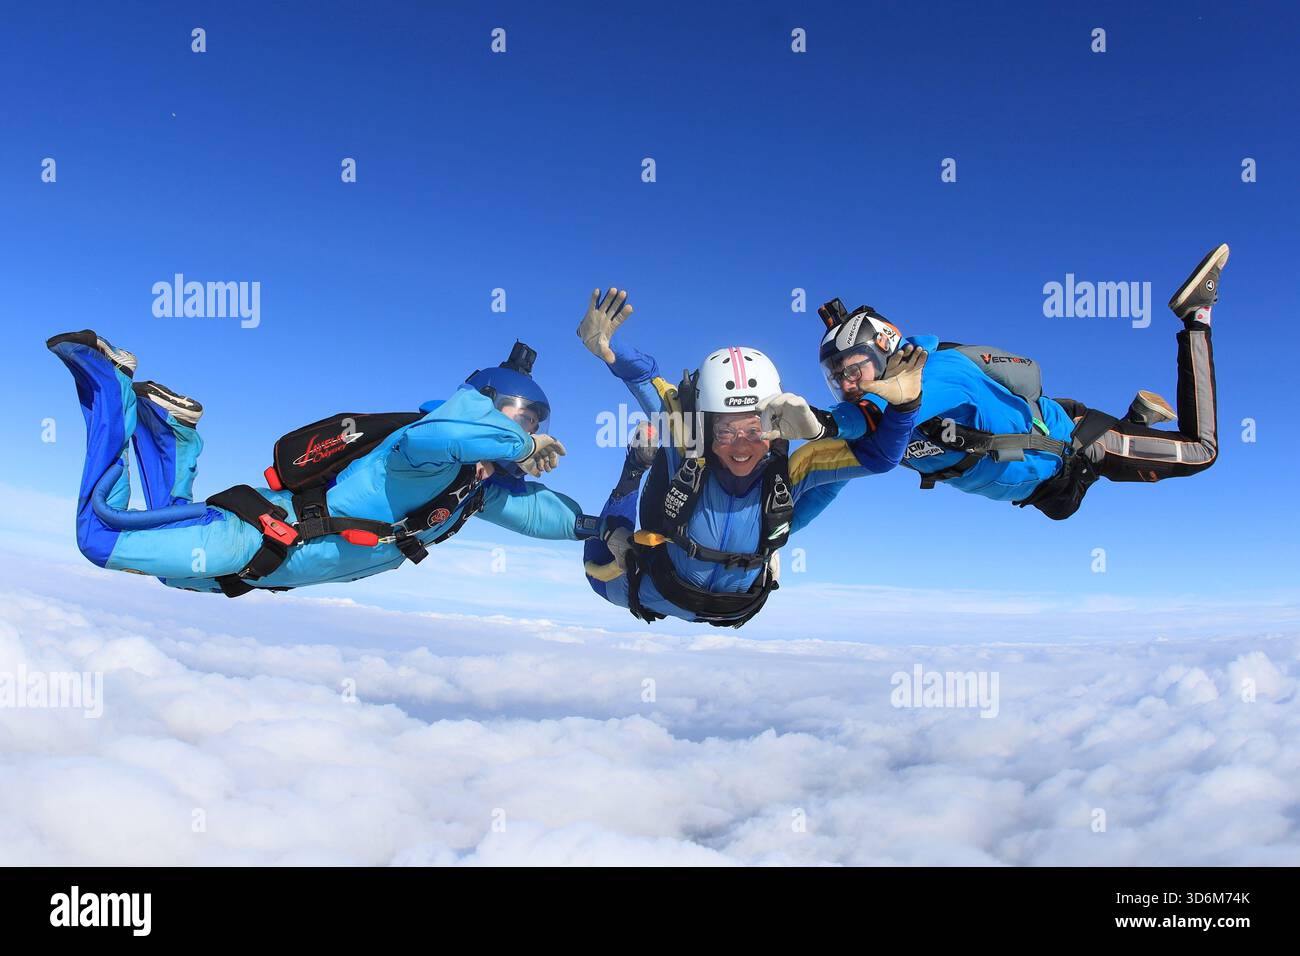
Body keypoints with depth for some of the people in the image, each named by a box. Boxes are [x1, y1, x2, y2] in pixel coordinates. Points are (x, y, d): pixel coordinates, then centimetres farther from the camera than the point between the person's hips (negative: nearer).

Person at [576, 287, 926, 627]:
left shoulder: (787, 472, -31)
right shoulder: (686, 448, -36)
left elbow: (878, 454, -32)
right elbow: (644, 378, -34)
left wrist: (903, 404, -49)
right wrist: (606, 350, -52)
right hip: (658, 598, -2)